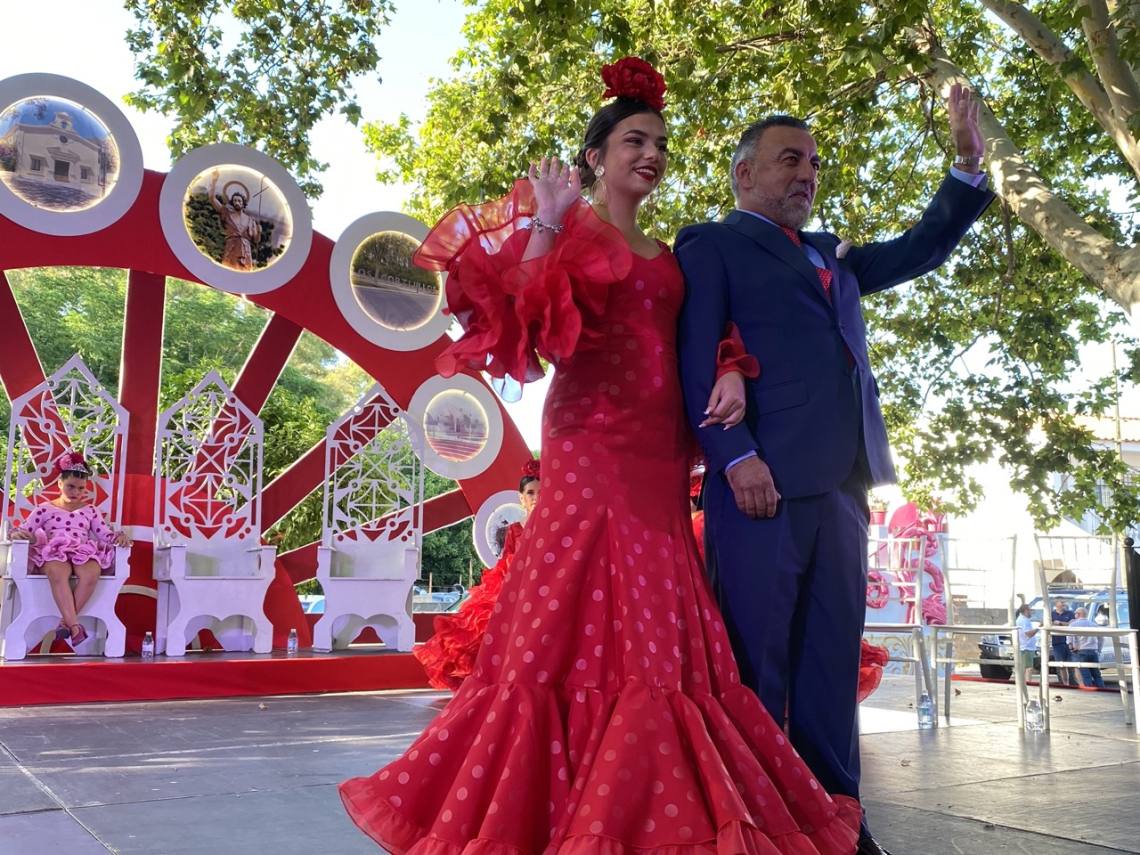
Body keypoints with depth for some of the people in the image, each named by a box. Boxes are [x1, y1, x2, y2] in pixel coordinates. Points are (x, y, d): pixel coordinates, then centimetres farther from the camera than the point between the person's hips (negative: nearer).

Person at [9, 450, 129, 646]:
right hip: (54, 553, -2)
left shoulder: (90, 511, 23)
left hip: (84, 554, 2)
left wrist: (118, 537, -9)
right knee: (57, 573, -41)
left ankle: (65, 622, -28)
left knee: (92, 572, -37)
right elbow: (23, 531, 11)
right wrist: (17, 533, -14)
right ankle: (75, 626, -44)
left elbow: (106, 534, 14)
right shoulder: (44, 509, 18)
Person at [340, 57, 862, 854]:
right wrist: (542, 224, -16)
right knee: (585, 619, -7)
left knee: (655, 629, 4)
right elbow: (526, 323, -9)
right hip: (593, 444, -6)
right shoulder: (569, 227, 5)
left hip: (659, 455, 6)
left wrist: (731, 372, -4)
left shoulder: (667, 256, 22)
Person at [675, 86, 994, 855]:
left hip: (841, 482, 7)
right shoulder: (711, 244, 5)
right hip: (764, 478, -7)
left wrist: (967, 166, 19)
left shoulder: (830, 256, 26)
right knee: (757, 661, -1)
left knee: (832, 660, 9)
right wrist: (735, 456, -18)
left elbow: (918, 252, 32)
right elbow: (696, 359, -6)